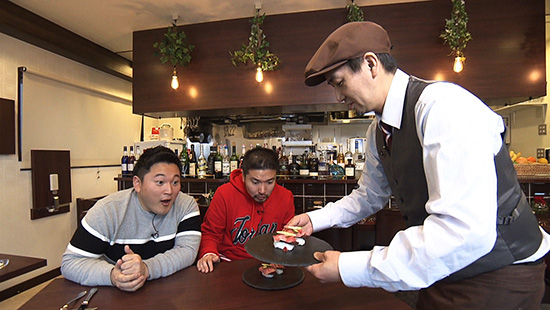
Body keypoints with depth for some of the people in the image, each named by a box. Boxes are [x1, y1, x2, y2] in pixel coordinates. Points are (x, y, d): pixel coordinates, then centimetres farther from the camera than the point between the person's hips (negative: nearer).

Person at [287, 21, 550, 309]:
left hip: (498, 274, -6)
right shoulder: (378, 132, -1)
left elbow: (466, 232, -35)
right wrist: (315, 219, 3)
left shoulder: (443, 105, -27)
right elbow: (370, 195, 13)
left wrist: (350, 269, -31)